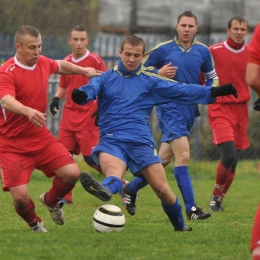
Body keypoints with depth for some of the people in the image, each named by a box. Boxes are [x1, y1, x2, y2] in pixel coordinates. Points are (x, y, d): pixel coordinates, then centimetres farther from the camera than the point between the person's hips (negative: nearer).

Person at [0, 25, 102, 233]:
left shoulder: (43, 63, 1)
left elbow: (60, 66, 27)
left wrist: (83, 70, 28)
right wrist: (28, 111, -58)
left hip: (41, 137, 6)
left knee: (72, 173, -10)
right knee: (20, 196, -16)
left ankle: (51, 201, 23)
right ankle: (34, 223, 20)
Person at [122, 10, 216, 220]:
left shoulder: (203, 52, 7)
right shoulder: (163, 50, -3)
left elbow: (212, 77, 21)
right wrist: (159, 73, -13)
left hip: (190, 109, 5)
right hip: (169, 107, -5)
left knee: (164, 158, 12)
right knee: (183, 155, -19)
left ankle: (132, 188, 31)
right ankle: (191, 208, -19)